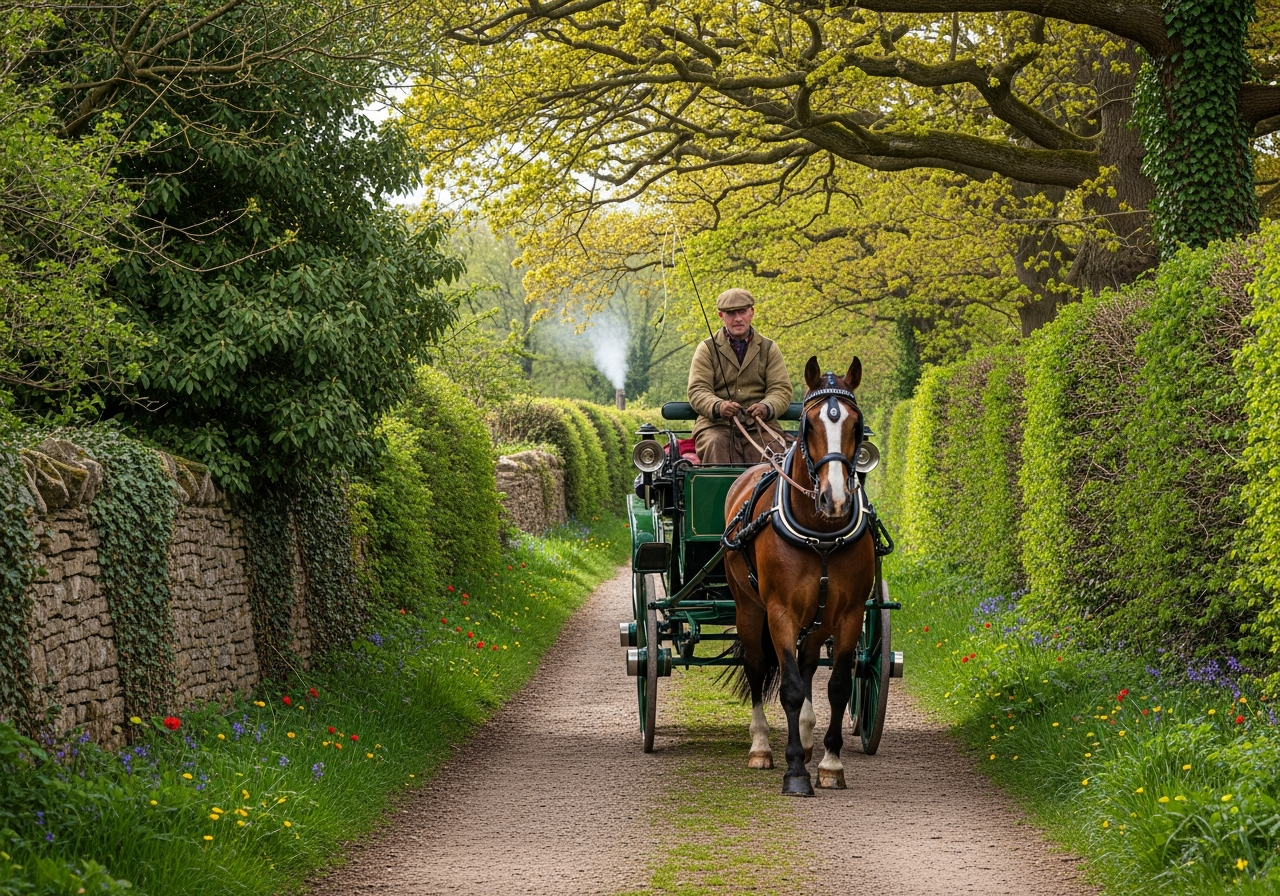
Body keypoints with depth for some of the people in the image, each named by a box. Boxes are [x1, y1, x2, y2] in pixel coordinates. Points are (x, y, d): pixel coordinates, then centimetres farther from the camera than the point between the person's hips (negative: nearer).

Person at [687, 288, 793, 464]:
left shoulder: (769, 349, 15)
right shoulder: (707, 349, 10)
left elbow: (781, 389, 4)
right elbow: (697, 390, -1)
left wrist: (767, 408, -21)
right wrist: (717, 407, -25)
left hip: (759, 425, 1)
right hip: (716, 424, -1)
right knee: (715, 445, -33)